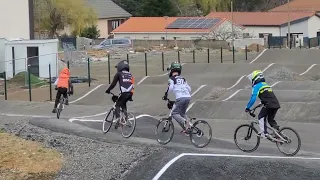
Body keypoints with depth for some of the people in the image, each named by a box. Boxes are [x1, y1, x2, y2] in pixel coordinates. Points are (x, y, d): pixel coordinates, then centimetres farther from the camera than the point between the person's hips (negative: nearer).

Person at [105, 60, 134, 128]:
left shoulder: (119, 74, 7)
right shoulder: (130, 75, 24)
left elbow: (113, 84, 4)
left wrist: (108, 90, 19)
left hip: (124, 93, -6)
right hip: (130, 93, 6)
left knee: (117, 105, 5)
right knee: (123, 104, 27)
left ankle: (117, 119, -12)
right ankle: (126, 117, 16)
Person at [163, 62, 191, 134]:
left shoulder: (172, 79, 4)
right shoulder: (183, 79, 23)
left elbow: (170, 88, -11)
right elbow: (189, 89, 21)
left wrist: (165, 95, 1)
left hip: (180, 98, -6)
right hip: (188, 97, 6)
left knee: (174, 113, 1)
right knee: (183, 113, 22)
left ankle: (184, 122, -23)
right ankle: (187, 127, 12)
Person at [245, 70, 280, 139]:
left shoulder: (256, 86, 0)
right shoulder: (265, 84, 26)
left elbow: (253, 98, -9)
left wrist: (247, 107, -1)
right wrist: (262, 103, 50)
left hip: (269, 105, -8)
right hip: (276, 104, 8)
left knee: (261, 117, 10)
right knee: (271, 119, 21)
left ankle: (264, 133, -1)